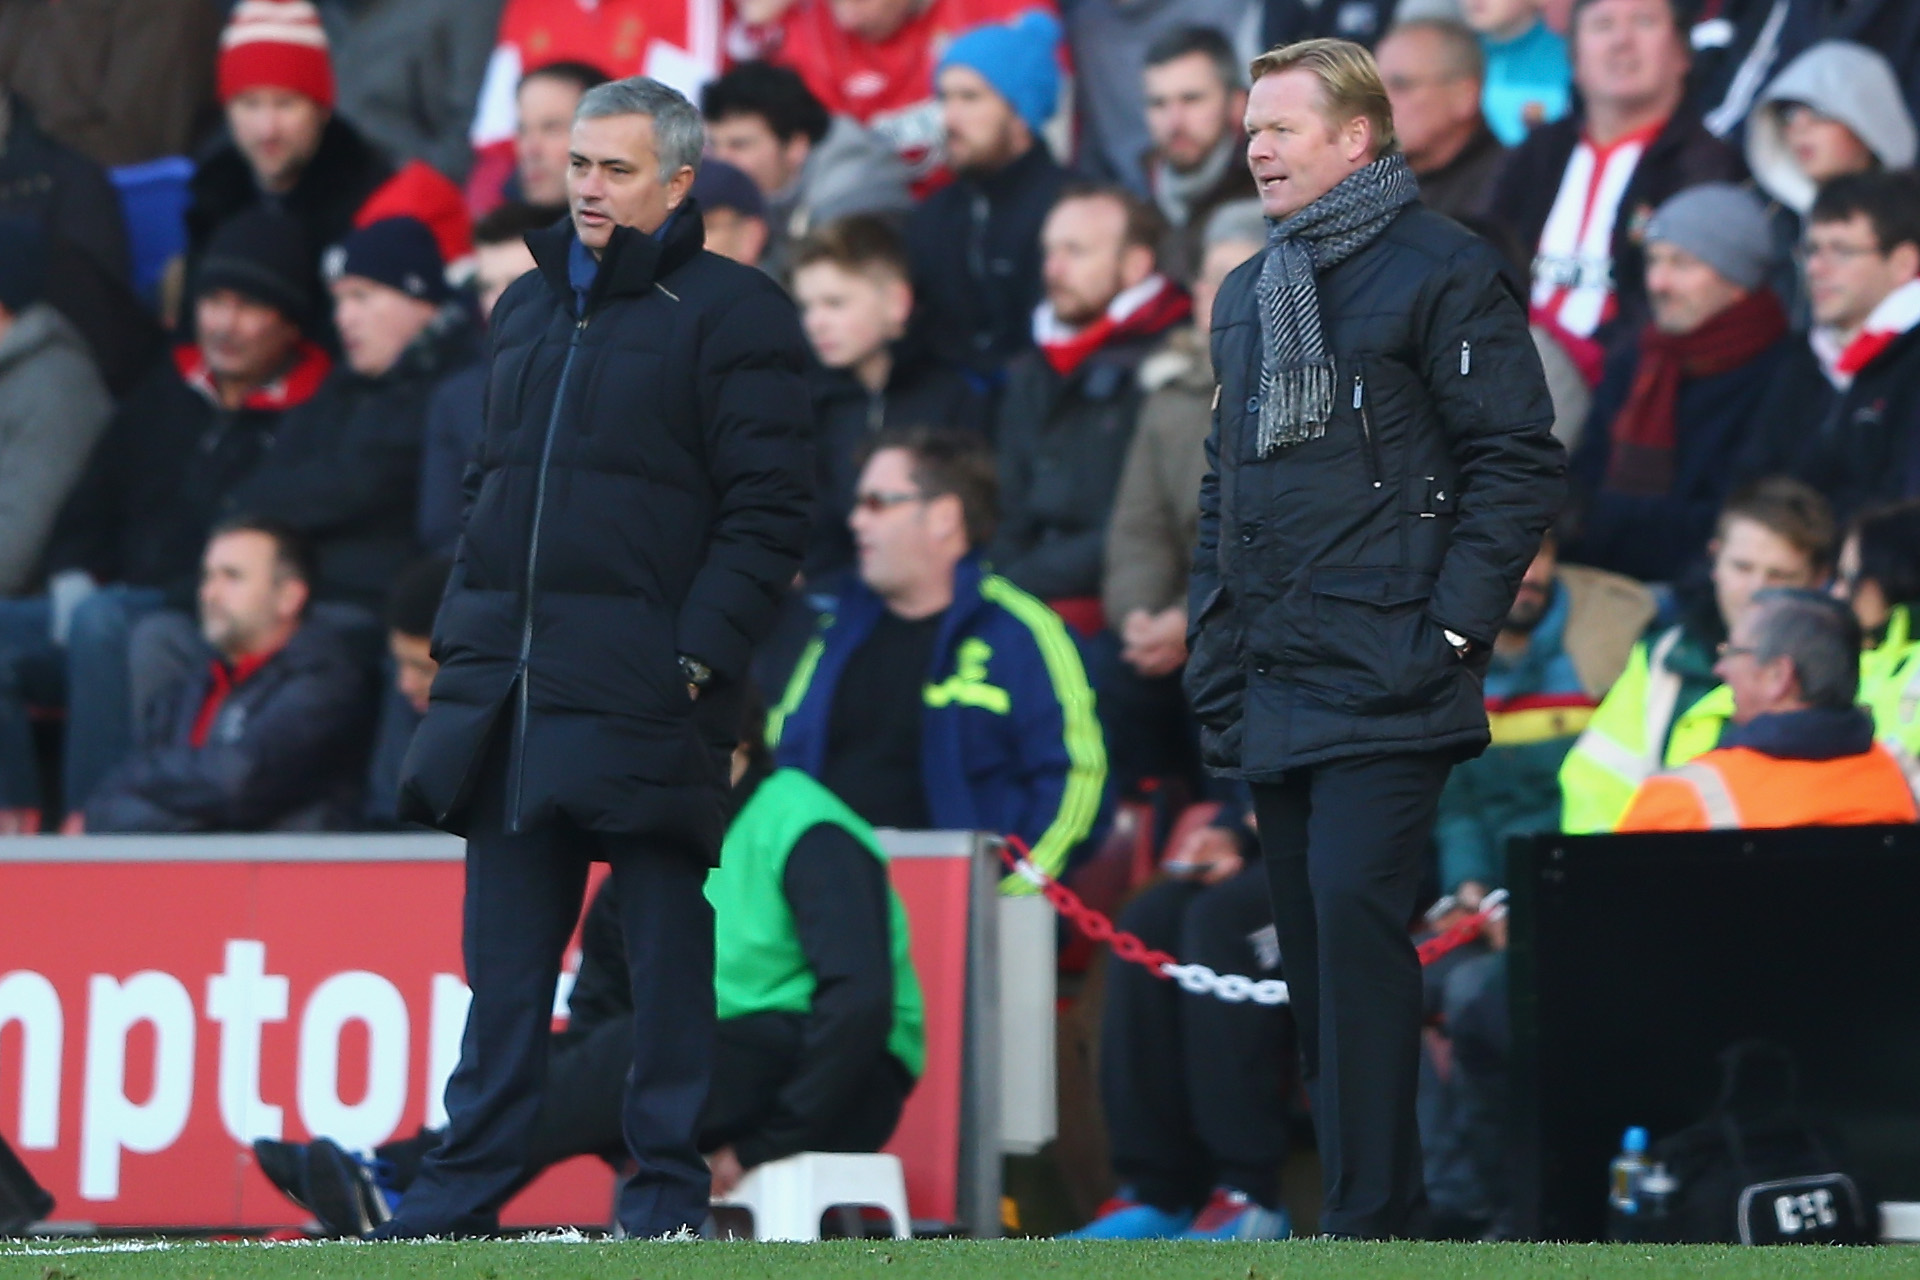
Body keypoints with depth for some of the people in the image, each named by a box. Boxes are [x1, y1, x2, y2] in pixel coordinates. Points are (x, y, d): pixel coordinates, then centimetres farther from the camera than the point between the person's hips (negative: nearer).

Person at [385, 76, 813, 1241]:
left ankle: (668, 1184, 7)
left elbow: (767, 512, -7)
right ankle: (470, 1180, 11)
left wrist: (698, 656, -15)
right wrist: (464, 637, 15)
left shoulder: (730, 313, -3)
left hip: (647, 696, -6)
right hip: (512, 689, 6)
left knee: (666, 951, 1)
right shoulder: (529, 306, 18)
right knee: (504, 957, 7)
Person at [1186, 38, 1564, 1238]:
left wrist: (1453, 628, -13)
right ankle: (1380, 1197, 15)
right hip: (1276, 688, 8)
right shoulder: (1247, 296, 20)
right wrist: (1216, 647, 17)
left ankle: (1371, 1218, -17)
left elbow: (1520, 463, -7)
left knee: (1355, 911, -18)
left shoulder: (1443, 270, -3)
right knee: (1314, 939, 8)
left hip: (1385, 677, -8)